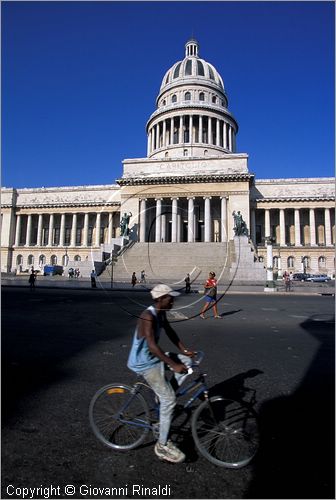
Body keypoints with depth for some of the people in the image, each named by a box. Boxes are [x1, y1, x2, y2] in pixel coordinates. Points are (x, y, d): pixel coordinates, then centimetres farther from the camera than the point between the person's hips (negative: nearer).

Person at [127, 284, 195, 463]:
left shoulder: (161, 313, 1)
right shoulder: (148, 316, -28)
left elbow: (170, 332, 12)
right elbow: (152, 346, -33)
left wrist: (184, 350, 4)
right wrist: (173, 365, -32)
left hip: (154, 356, 9)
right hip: (145, 363, -9)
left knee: (186, 361, 6)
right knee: (169, 399, -9)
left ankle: (164, 395, 14)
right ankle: (162, 445, 6)